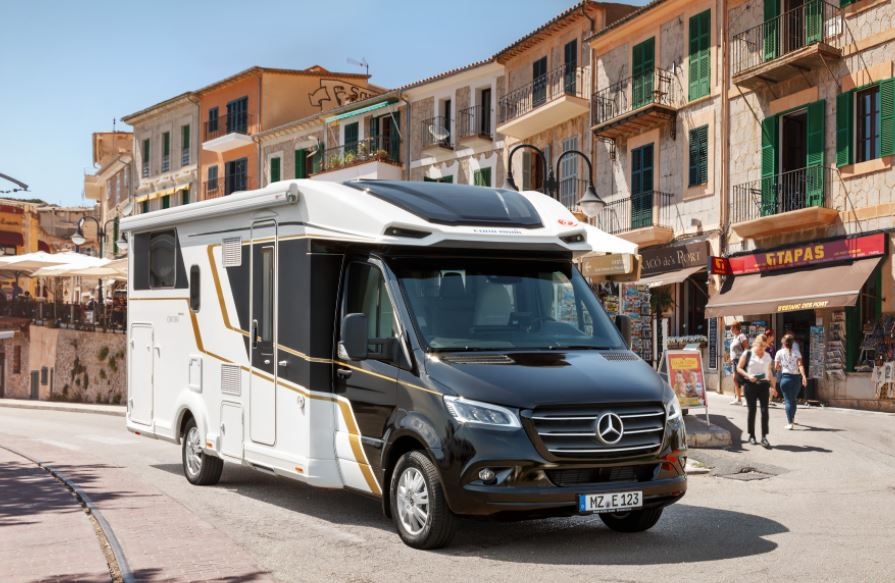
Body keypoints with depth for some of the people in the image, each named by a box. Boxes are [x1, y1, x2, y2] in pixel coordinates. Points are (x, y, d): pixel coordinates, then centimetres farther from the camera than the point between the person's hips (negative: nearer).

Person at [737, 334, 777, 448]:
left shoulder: (767, 356, 12)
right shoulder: (747, 354, 1)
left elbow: (769, 371, 19)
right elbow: (739, 368, 1)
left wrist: (772, 386, 15)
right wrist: (748, 375, -14)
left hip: (763, 384, 2)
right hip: (750, 385, -2)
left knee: (764, 410, -8)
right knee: (752, 410, 4)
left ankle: (764, 437, -7)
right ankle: (751, 436, 16)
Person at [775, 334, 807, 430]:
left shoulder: (780, 352, -1)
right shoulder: (796, 352, 2)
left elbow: (776, 367, 0)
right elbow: (800, 365, -10)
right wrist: (804, 376, -17)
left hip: (785, 377, -2)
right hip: (796, 377, 2)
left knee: (788, 400, -1)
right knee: (793, 399, 20)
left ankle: (790, 423, -13)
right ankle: (792, 418, 39)